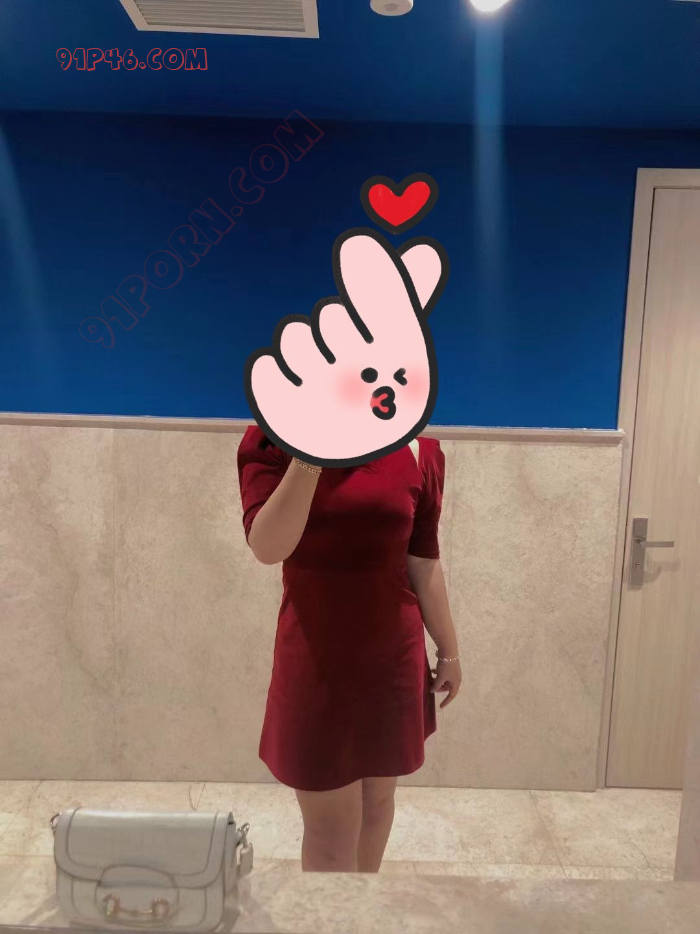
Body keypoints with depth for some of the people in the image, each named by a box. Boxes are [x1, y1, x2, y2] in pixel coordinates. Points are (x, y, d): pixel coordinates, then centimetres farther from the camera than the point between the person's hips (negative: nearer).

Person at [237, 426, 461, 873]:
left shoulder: (416, 449, -4)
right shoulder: (271, 443, -9)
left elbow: (423, 560, 2)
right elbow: (267, 547, -23)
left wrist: (449, 650, 8)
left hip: (394, 656, 3)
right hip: (317, 657, -2)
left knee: (377, 798, 21)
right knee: (330, 827, 9)